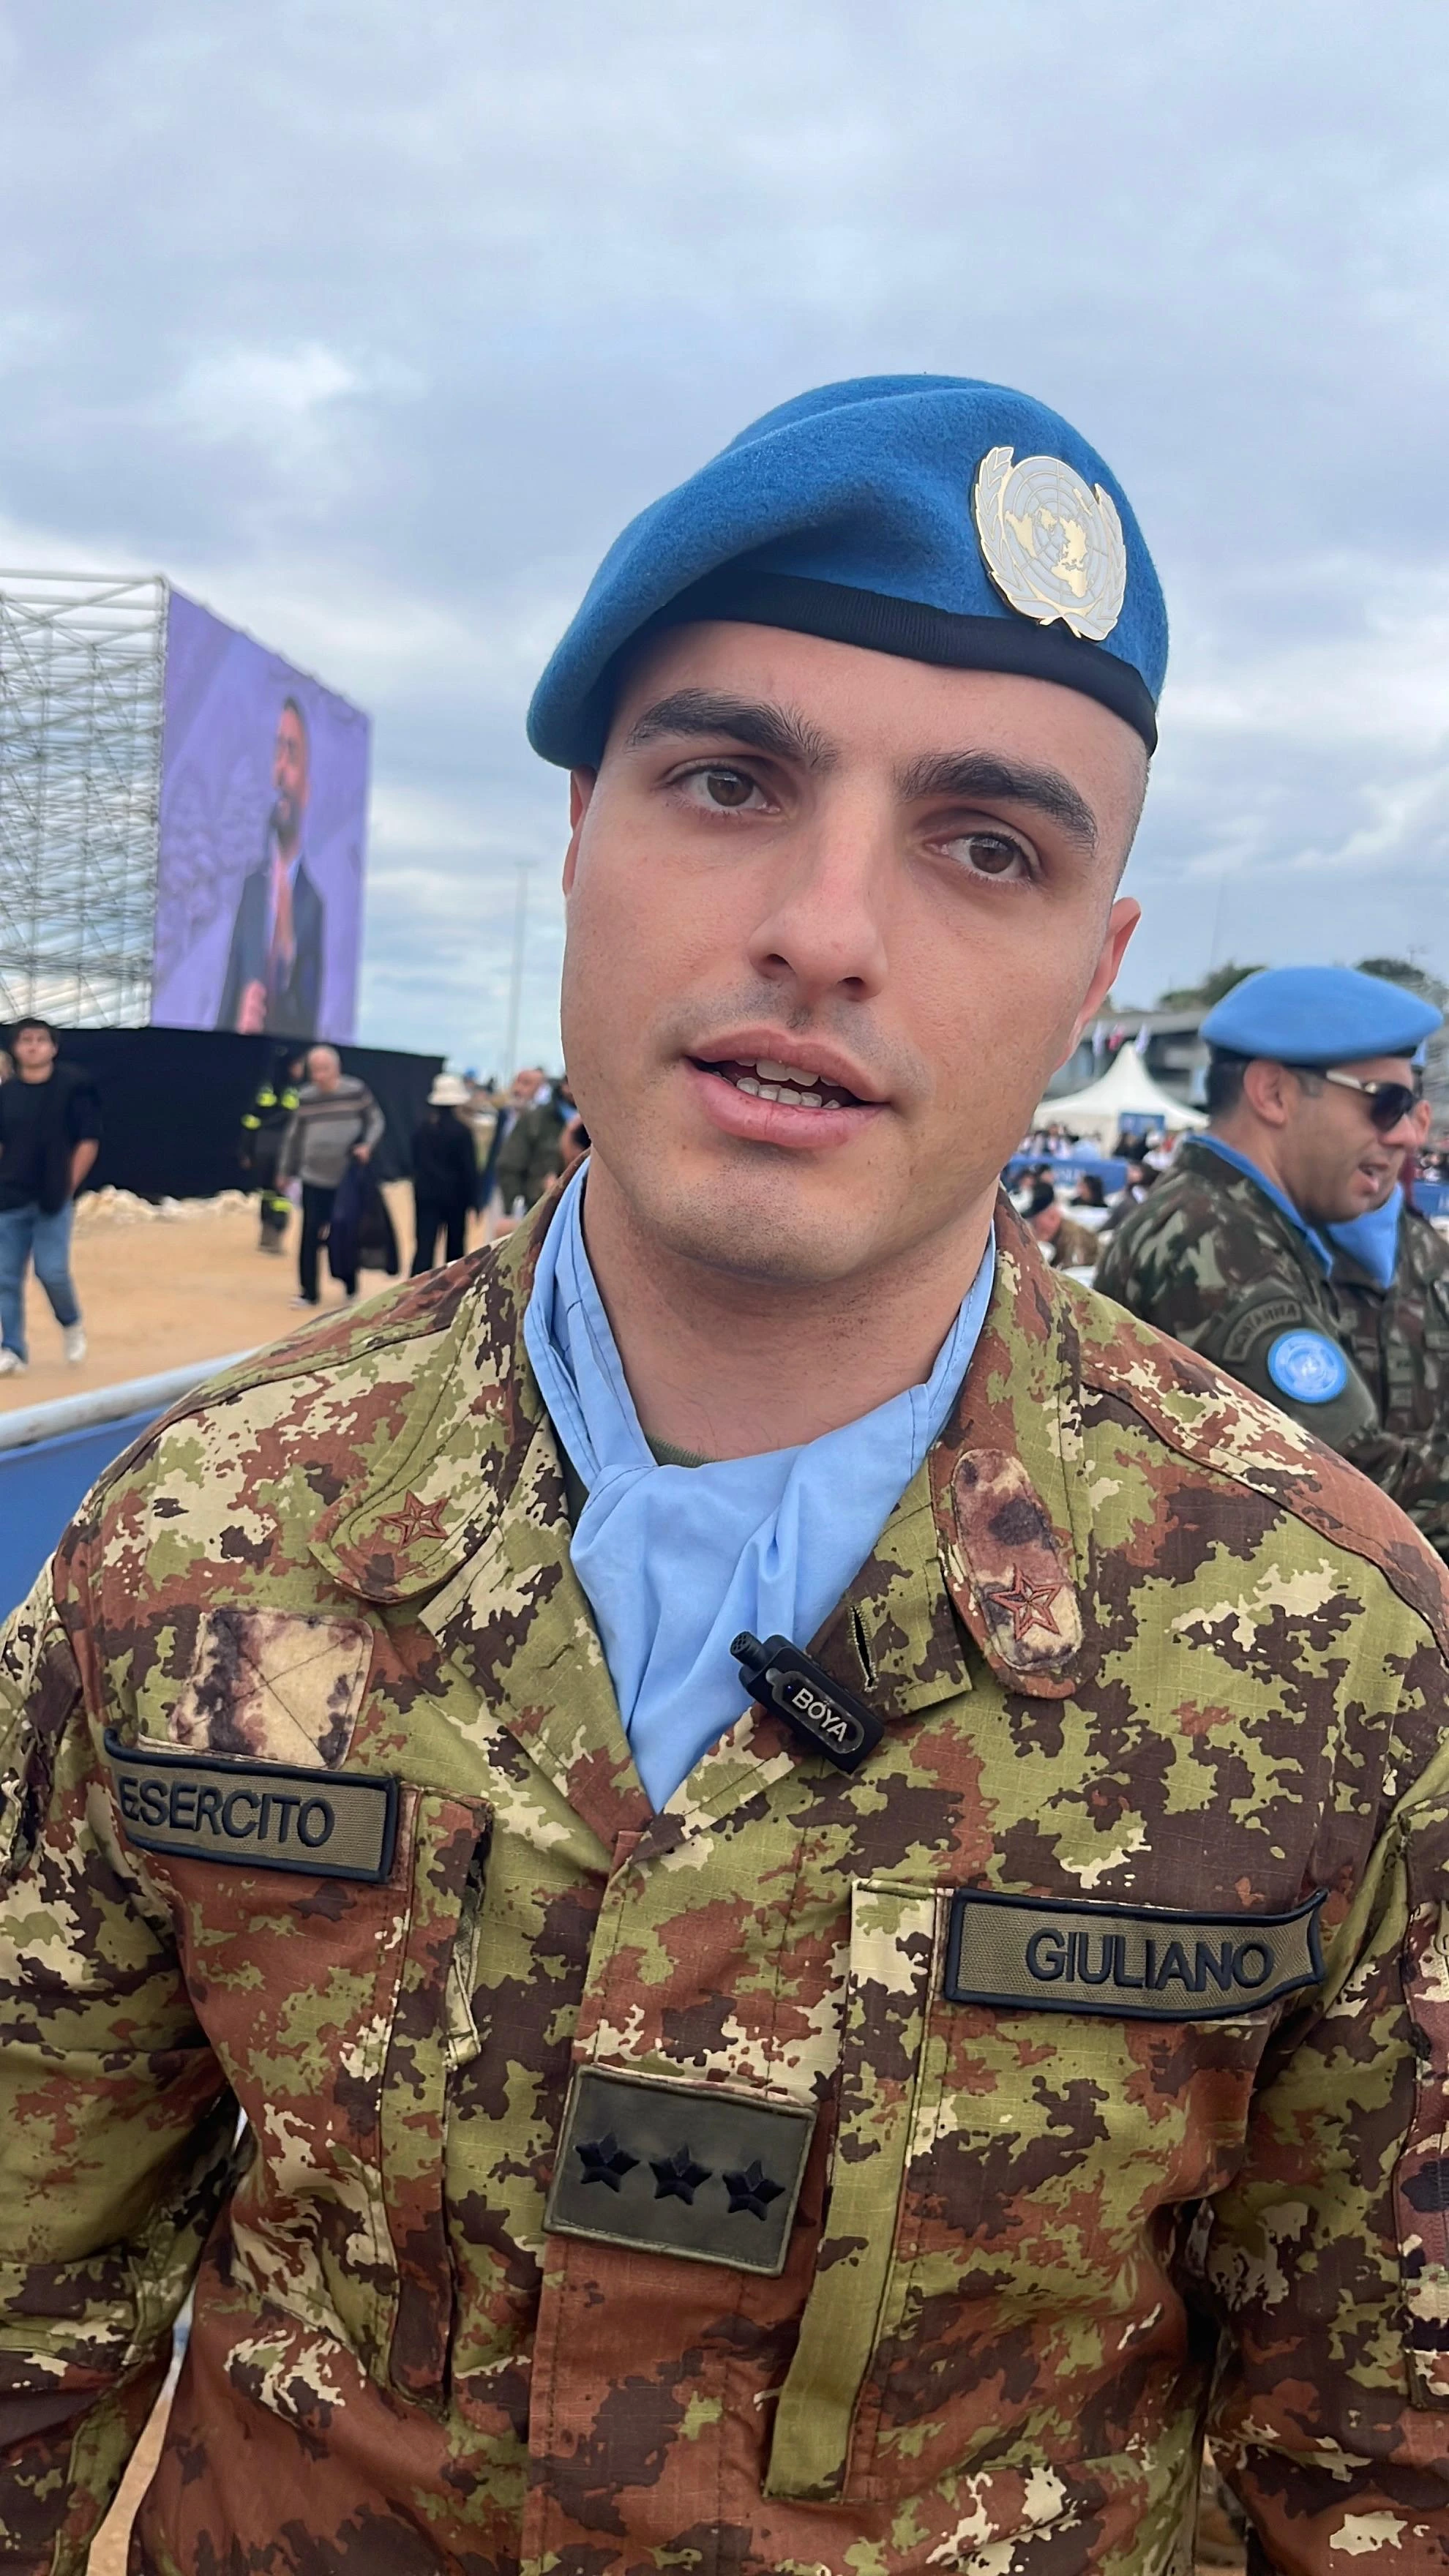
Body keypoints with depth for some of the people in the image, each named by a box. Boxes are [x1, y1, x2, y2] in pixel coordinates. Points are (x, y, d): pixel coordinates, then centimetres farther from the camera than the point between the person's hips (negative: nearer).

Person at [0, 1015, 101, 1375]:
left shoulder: (73, 1086, -5)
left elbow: (88, 1142, -3)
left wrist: (68, 1185, -4)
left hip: (54, 1201, -3)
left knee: (52, 1272, -7)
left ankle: (71, 1325, 22)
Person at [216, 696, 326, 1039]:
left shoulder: (315, 903, -5)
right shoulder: (250, 885, 9)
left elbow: (311, 1023, -5)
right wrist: (238, 1021, -11)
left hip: (291, 1045, -3)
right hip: (240, 1046, 3)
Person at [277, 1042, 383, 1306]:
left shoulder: (356, 1091, -5)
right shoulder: (306, 1097, 2)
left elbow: (375, 1121, 3)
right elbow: (294, 1136, 11)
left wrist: (367, 1145, -16)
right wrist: (286, 1171, 15)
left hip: (349, 1179, -1)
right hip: (314, 1178, 2)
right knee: (310, 1235, -1)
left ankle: (350, 1288, 23)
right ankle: (308, 1291, 9)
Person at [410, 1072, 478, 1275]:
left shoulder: (421, 1127, 2)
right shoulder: (462, 1130, -12)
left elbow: (416, 1161, 10)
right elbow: (469, 1167, -10)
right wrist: (473, 1197, -3)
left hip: (425, 1192, 3)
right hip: (454, 1193, -3)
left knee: (424, 1246, -3)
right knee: (455, 1246, 15)